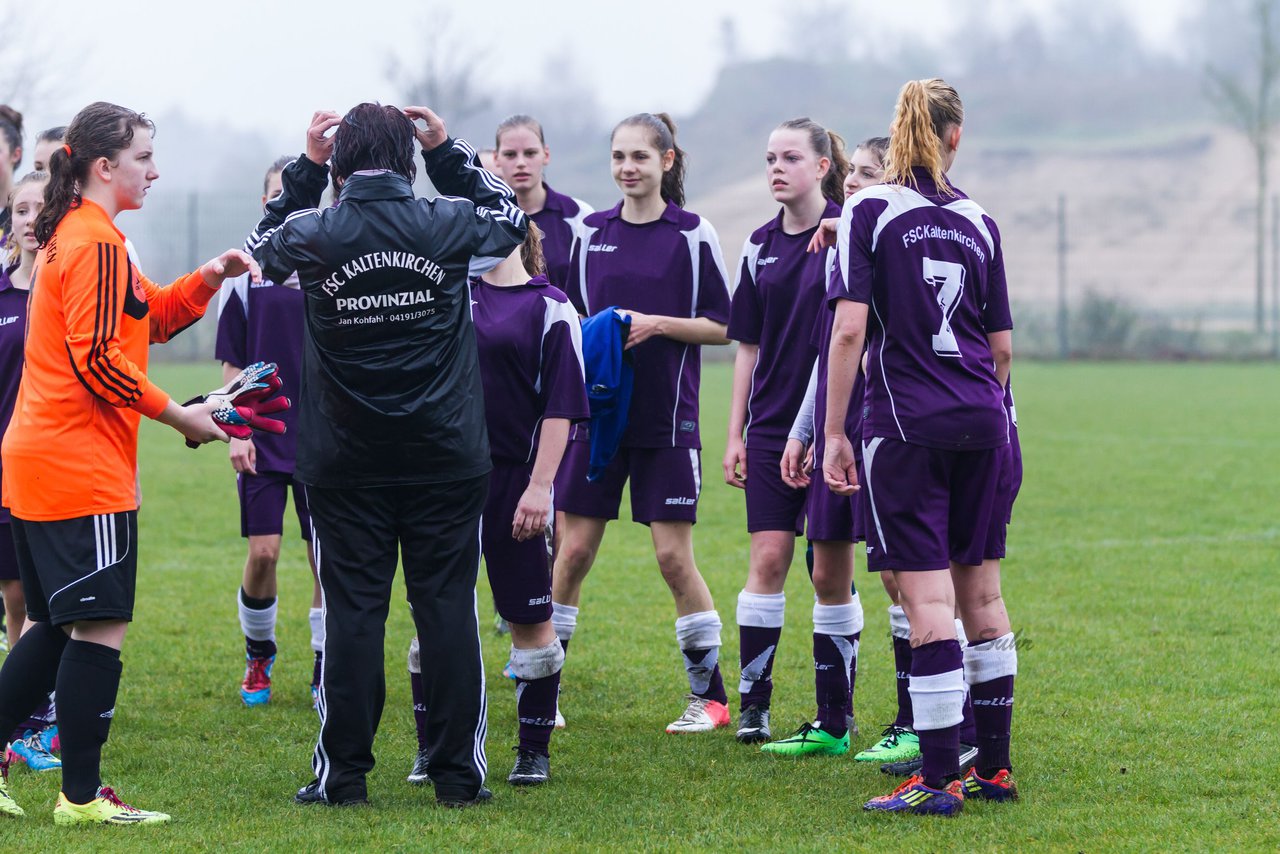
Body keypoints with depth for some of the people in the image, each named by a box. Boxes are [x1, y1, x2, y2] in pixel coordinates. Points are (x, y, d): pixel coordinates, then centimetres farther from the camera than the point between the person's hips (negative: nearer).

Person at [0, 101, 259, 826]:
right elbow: (98, 358, -19)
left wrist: (207, 279, 10)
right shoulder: (97, 243, -13)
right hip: (83, 468, -10)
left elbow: (146, 321, 23)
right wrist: (176, 414, -12)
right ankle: (83, 796, -2)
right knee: (100, 626, -6)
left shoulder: (73, 236, 19)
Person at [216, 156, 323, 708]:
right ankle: (258, 657, 18)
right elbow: (232, 364, 6)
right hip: (263, 439, 0)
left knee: (328, 559, 0)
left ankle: (325, 675, 11)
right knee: (263, 553, -5)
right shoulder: (246, 274, 3)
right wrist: (236, 431, -3)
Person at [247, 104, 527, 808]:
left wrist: (307, 167, 16)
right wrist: (446, 151, 17)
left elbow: (262, 242, 16)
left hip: (345, 461, 0)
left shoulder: (315, 235, -8)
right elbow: (508, 218, 17)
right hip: (446, 457, 0)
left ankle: (343, 774, 6)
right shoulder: (444, 226, -6)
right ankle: (458, 773, 6)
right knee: (448, 608, 4)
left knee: (350, 613, 3)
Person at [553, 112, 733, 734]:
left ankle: (710, 694, 9)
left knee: (674, 556, -2)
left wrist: (656, 323, -14)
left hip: (666, 420, -3)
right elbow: (570, 314, 17)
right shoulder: (591, 232, 7)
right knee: (573, 551, 2)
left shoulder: (693, 235, -2)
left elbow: (722, 326, -2)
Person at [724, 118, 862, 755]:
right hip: (773, 427, 4)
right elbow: (748, 345, 14)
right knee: (768, 558, -4)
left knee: (832, 572, 0)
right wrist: (734, 434, 10)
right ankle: (753, 701, 3)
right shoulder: (761, 245, 11)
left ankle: (835, 722, 5)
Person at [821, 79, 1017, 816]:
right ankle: (995, 766, 18)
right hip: (981, 423, 5)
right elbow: (1002, 346, 12)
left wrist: (835, 432, -6)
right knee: (980, 588, 13)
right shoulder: (978, 221, 9)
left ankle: (940, 779, -7)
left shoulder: (869, 210, -4)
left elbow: (850, 328, -11)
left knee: (928, 596, -6)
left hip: (907, 423, -5)